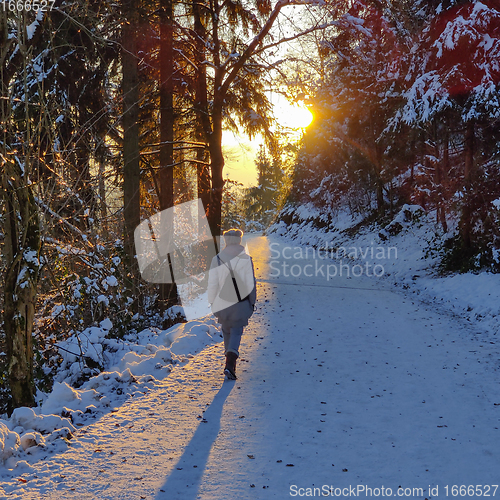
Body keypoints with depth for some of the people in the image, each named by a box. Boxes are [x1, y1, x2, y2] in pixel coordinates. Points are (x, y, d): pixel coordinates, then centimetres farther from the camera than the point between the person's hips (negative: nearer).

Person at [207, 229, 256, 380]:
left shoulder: (217, 259, -4)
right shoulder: (246, 259, -6)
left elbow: (212, 284, -2)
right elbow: (251, 283, -4)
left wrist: (212, 302, 9)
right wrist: (252, 302, 7)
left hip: (222, 303, 2)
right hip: (240, 304, -2)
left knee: (227, 331, 20)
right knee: (236, 332, 3)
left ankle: (231, 362, 30)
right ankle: (230, 364, -17)